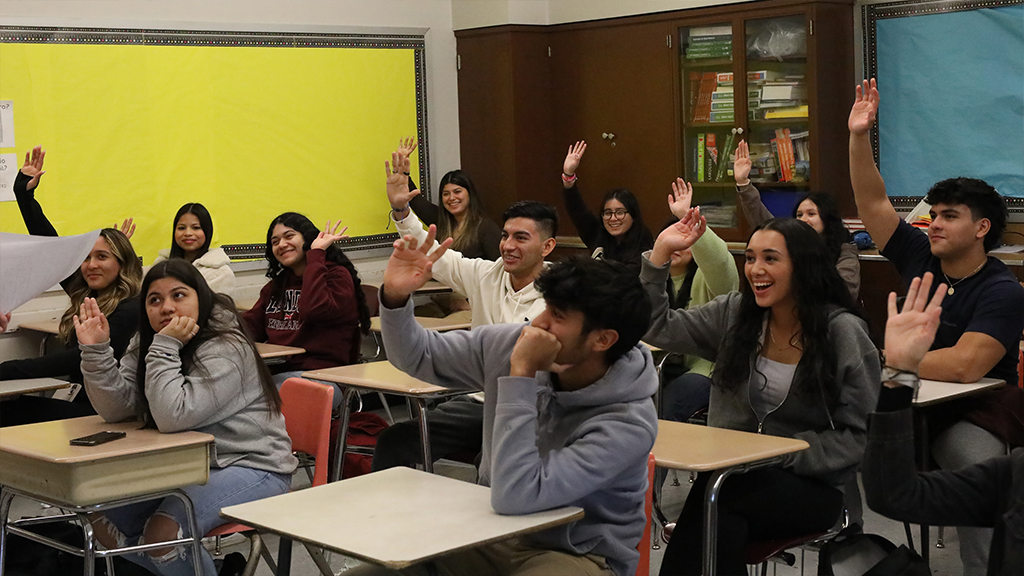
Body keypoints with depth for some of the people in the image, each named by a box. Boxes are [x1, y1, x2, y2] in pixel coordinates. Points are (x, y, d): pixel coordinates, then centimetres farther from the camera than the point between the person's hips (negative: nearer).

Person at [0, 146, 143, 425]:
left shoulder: (130, 310, -11)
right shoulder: (84, 295, 12)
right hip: (78, 404, 7)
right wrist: (24, 193, 18)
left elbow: (81, 358, -21)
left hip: (105, 412, -7)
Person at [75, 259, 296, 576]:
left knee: (162, 532, -28)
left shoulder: (226, 349, -20)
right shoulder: (145, 343, 5)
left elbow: (172, 417, -29)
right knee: (103, 521, -1)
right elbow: (117, 408, -6)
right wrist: (95, 350, -17)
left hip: (251, 466, -9)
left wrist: (165, 348, -28)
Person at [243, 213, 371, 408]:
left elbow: (313, 310, -17)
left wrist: (316, 254, -8)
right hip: (275, 371, 6)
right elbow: (251, 325, 17)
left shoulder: (337, 275, 4)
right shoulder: (276, 286, 27)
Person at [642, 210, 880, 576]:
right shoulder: (734, 314, 6)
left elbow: (858, 435, -6)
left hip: (810, 483, -2)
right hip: (733, 473, 3)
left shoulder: (844, 332, -7)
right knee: (721, 530, -34)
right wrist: (661, 252, -3)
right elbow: (657, 329, 4)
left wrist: (784, 454, -17)